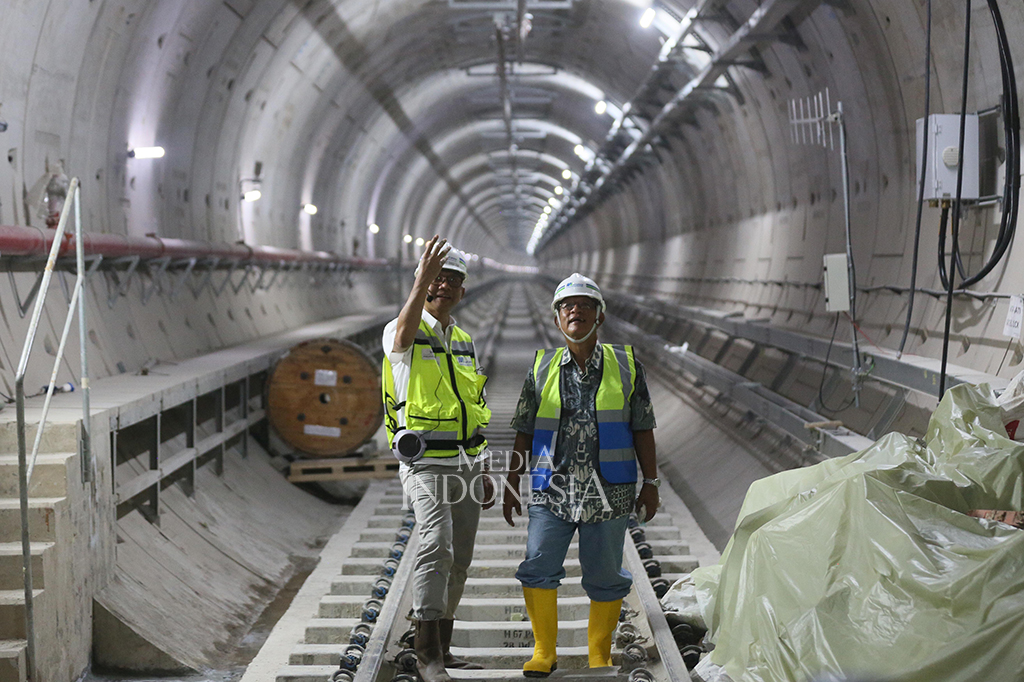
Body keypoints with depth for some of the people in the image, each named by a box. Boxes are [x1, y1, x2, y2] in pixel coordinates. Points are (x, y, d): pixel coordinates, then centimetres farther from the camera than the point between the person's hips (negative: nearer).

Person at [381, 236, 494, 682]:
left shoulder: (463, 343, 14)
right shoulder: (403, 334, -7)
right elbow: (405, 332, -35)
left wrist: (481, 472, 18)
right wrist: (421, 281, -53)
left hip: (464, 463, 7)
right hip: (425, 465, -7)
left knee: (457, 561, 11)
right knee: (436, 546, -24)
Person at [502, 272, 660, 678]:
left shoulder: (625, 365, 5)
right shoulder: (542, 368, 7)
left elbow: (642, 430, 7)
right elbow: (523, 432, 10)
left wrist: (650, 484, 4)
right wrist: (511, 485, 8)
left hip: (607, 492, -1)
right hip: (551, 489, 1)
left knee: (605, 577, 6)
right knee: (538, 568, -5)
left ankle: (599, 656, 22)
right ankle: (544, 652, 12)